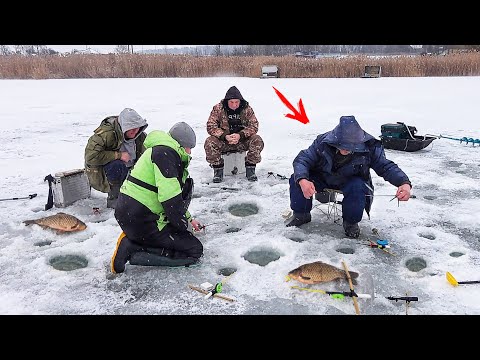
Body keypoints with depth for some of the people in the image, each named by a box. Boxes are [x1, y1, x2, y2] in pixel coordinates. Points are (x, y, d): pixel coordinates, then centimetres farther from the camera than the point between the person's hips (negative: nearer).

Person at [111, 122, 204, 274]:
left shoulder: (164, 152, 19)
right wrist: (185, 226, -7)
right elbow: (170, 198, -21)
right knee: (195, 250, -5)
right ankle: (132, 250, -9)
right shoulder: (165, 153, -13)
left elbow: (175, 196, 28)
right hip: (140, 220, -10)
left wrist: (189, 219, 30)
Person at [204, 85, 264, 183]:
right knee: (209, 142, -29)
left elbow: (254, 126, -7)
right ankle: (218, 170, -10)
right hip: (223, 142, 0)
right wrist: (225, 136, -26)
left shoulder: (247, 109, -4)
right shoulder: (218, 109, -6)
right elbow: (211, 126, -10)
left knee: (257, 141, -25)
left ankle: (250, 169, -8)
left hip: (243, 141, 1)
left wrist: (240, 135, -25)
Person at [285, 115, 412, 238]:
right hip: (323, 178, 1)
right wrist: (302, 181, -49)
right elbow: (302, 159, -28)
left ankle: (351, 222, -7)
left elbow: (386, 166, -20)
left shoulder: (370, 148, -25)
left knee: (357, 187, -37)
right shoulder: (322, 142, -26)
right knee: (297, 179, -24)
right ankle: (301, 214, 3)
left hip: (350, 181, -1)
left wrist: (405, 183, -40)